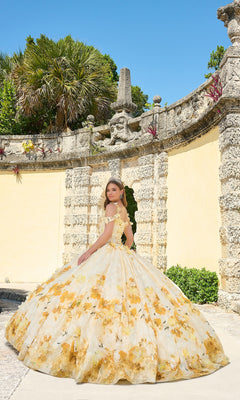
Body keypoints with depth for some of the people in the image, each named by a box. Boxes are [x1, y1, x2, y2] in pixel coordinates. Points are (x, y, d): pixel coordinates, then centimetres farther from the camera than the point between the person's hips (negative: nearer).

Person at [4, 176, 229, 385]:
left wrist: (88, 252, -13)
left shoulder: (112, 207, -7)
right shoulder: (124, 211, 18)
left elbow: (107, 234, -16)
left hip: (108, 254, -10)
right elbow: (130, 238, 24)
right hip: (122, 255, 10)